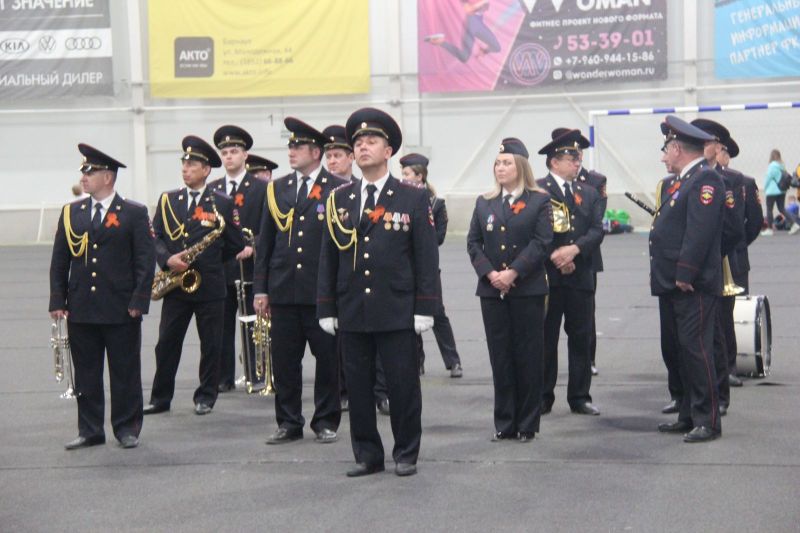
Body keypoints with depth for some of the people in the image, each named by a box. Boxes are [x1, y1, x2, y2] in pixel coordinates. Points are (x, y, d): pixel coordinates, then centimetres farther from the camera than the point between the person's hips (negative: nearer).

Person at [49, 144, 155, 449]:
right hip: (80, 309, 3)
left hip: (121, 310, -3)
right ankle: (90, 430, 16)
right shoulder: (71, 213, 9)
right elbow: (59, 261, 10)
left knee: (125, 373, 4)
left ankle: (127, 429, 15)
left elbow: (145, 261, -4)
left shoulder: (134, 213, -1)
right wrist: (57, 301, 2)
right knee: (86, 375, 7)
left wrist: (138, 301, -11)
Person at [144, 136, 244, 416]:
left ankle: (206, 397, 15)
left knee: (211, 345, 4)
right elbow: (154, 237, 6)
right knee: (167, 343, 3)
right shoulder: (167, 200, 9)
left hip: (210, 286, -2)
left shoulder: (222, 203, 1)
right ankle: (160, 398, 12)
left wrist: (207, 261, 2)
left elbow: (235, 245, 5)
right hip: (175, 285, 2)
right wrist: (167, 259, -12)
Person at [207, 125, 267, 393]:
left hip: (251, 266, -3)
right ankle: (224, 378, 10)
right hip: (219, 268, 3)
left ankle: (256, 375, 8)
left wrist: (253, 246, -16)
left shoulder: (261, 188, 2)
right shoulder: (211, 190, 13)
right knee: (222, 325, 4)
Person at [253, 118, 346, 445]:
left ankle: (326, 421, 16)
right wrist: (261, 288, 6)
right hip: (283, 291, 4)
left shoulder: (338, 190, -1)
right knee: (284, 360, 6)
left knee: (328, 359, 4)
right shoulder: (277, 189, 11)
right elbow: (265, 242, 12)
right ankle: (289, 423, 16)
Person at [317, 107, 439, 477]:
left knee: (403, 386, 2)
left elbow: (426, 257, -1)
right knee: (358, 387, 6)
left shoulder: (413, 198, 2)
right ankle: (367, 455, 16)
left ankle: (406, 454, 15)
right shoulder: (339, 200, 10)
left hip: (396, 312, -3)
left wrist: (425, 308, -7)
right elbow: (328, 258, 11)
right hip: (351, 314, 3)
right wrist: (326, 308, 6)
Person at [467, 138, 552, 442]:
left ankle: (527, 424, 8)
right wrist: (490, 273, -9)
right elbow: (473, 243, 7)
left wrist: (512, 273, -15)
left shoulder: (539, 201, 0)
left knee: (528, 356, 0)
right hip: (492, 291, 3)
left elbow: (542, 243, -8)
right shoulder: (484, 203, 12)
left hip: (528, 290, -3)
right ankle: (505, 424, 12)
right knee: (500, 356, 5)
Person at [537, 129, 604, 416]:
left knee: (581, 338, 7)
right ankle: (542, 398, 9)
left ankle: (580, 397, 15)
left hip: (581, 275, 4)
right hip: (547, 276, -4)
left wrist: (574, 249, -13)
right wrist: (555, 256, -14)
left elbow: (597, 231, 4)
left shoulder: (589, 193, 14)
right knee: (545, 338, 2)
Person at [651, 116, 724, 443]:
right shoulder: (681, 182, 18)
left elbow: (699, 232, -21)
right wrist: (666, 277, 15)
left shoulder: (705, 180, -13)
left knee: (696, 351, -7)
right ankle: (689, 416, 21)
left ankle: (708, 421, -2)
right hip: (675, 285, 10)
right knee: (685, 351, 14)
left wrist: (685, 275, -22)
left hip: (694, 286, -10)